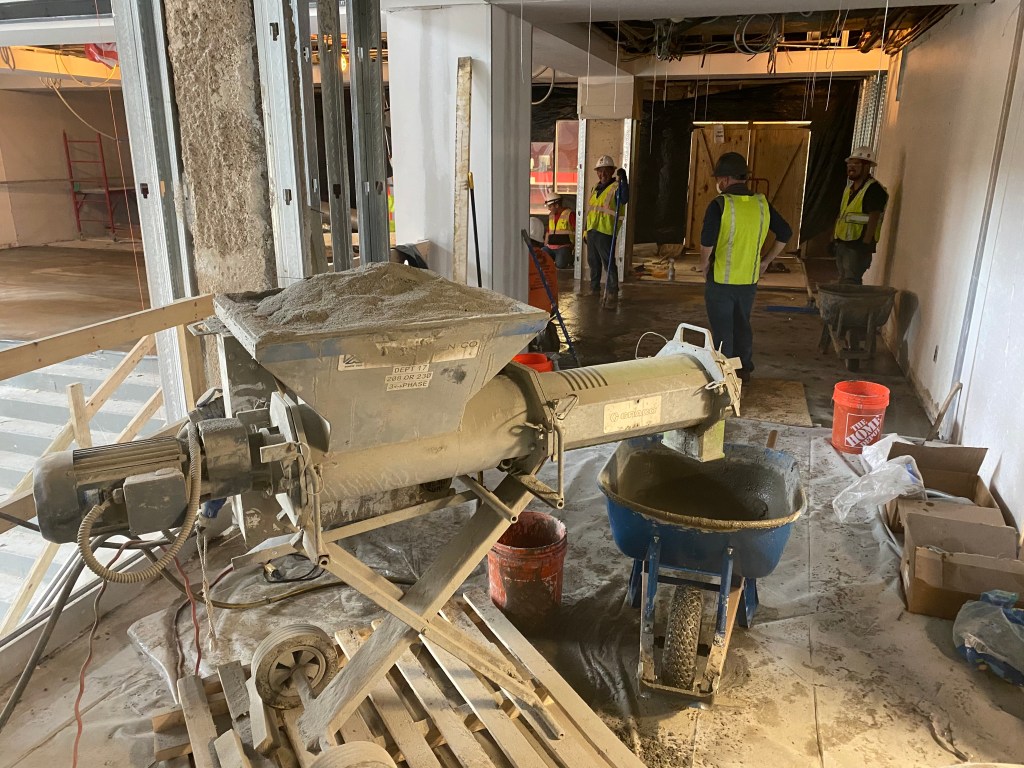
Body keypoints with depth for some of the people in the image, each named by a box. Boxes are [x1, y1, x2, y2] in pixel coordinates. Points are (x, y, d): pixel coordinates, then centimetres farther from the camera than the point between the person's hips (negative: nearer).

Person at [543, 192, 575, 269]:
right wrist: (545, 247, 19)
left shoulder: (570, 214, -5)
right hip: (550, 247, 6)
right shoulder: (550, 215, 18)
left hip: (564, 247, -6)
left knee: (559, 264, -31)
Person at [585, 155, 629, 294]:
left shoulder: (616, 187, -7)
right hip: (592, 230, 8)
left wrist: (623, 180, -39)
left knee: (608, 261, -7)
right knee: (593, 261, 15)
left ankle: (613, 291, -1)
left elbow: (624, 199, -29)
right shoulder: (596, 188, 17)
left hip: (605, 231, -8)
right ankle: (594, 288, 26)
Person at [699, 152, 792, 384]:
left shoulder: (720, 204, -16)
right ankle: (744, 370, 31)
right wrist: (766, 261, 13)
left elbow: (707, 240, -26)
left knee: (722, 329, 6)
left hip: (720, 279, -5)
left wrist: (704, 263, -8)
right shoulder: (762, 204, 1)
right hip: (749, 279, 5)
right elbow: (785, 233, 7)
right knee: (742, 325, 21)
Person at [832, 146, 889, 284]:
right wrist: (835, 239, 19)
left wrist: (866, 244, -23)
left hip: (858, 246, -9)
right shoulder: (849, 187, 16)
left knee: (850, 283, -14)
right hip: (842, 242, 9)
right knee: (843, 280, 14)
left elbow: (873, 220, -18)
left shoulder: (874, 189, -12)